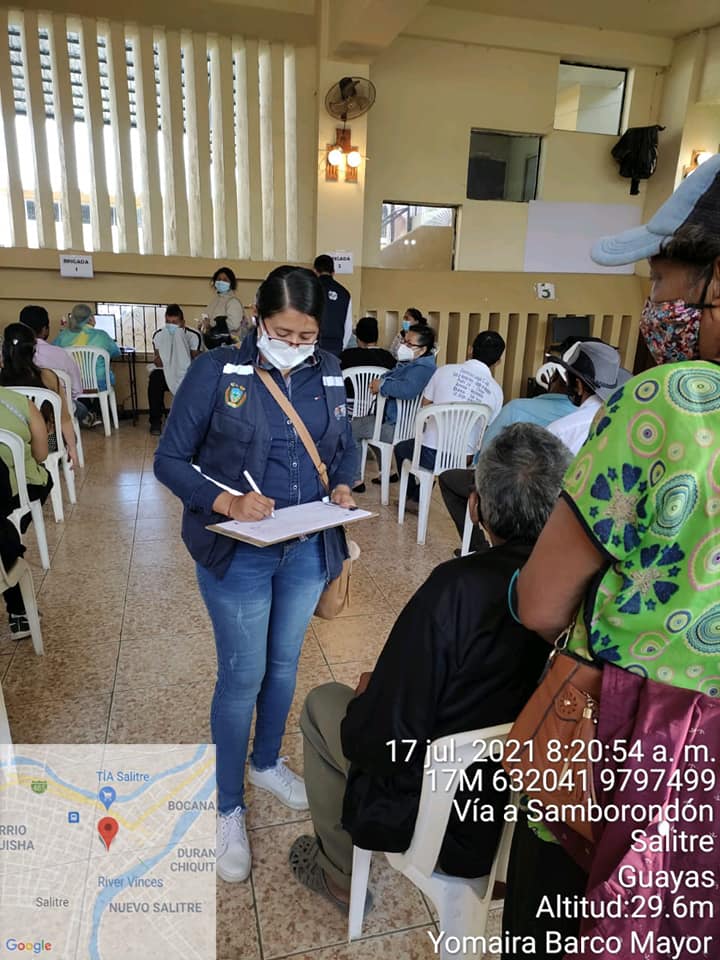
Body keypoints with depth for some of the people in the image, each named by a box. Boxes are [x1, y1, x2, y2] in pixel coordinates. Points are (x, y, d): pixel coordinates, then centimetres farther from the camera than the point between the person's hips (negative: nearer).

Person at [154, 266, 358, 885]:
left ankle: (266, 762, 46)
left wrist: (343, 486, -9)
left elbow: (346, 448, 12)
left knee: (284, 663, 20)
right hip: (238, 553, -4)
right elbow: (171, 459, -9)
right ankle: (228, 807, 29)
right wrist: (226, 500, -25)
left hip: (308, 550, 5)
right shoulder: (216, 371, -12)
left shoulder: (329, 375, 1)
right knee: (243, 676, 5)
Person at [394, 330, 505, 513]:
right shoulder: (496, 391, 0)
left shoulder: (446, 371, -4)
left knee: (401, 447, 30)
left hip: (430, 456, -2)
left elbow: (424, 409, 6)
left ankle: (413, 497, 38)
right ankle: (418, 498, 42)